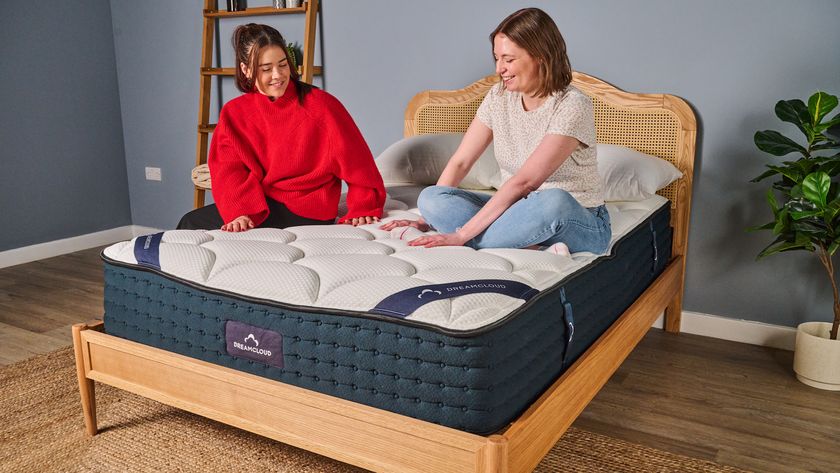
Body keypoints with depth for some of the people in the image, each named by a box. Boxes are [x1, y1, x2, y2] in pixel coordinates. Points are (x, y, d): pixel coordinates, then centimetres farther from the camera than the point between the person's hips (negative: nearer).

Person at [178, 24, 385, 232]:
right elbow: (229, 170, -6)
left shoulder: (320, 104, -8)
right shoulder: (234, 113, 4)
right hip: (259, 205, 5)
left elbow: (357, 165, -8)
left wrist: (363, 209, -18)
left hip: (309, 214, -5)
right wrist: (242, 212, -23)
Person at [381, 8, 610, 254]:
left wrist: (461, 236, -30)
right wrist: (425, 219, -6)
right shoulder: (499, 96, 1)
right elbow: (460, 162, 2)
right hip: (519, 211, 6)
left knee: (554, 200, -42)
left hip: (581, 225, -6)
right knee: (430, 197, -17)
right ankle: (533, 249, -29)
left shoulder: (572, 106, -19)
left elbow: (523, 182, -27)